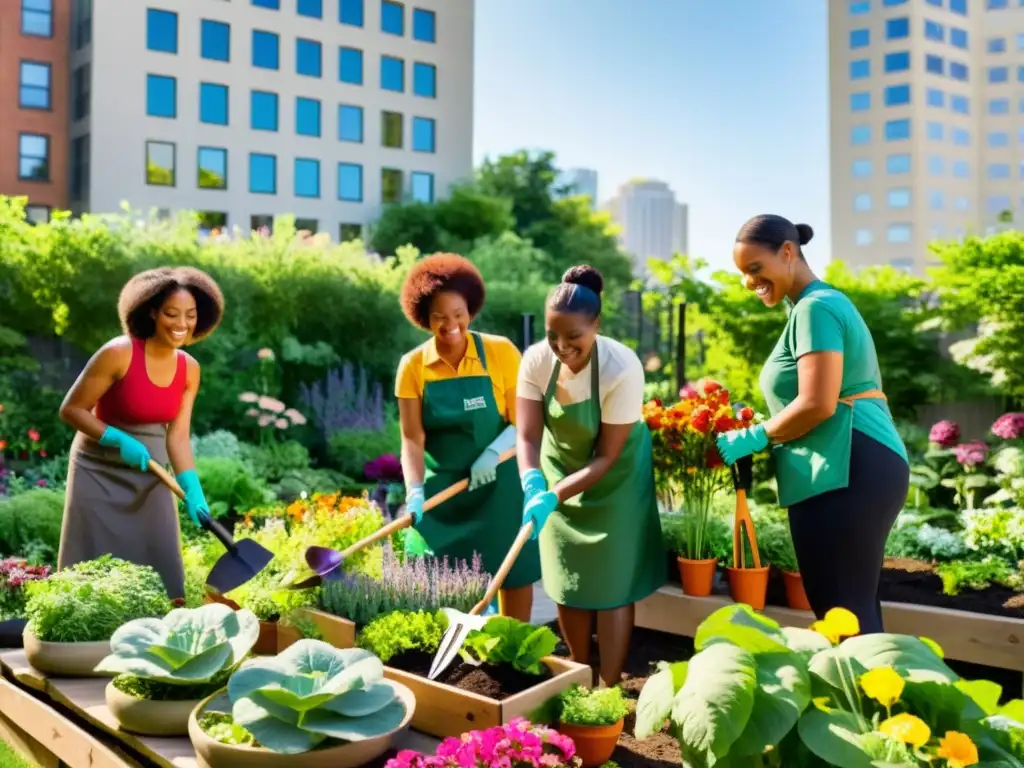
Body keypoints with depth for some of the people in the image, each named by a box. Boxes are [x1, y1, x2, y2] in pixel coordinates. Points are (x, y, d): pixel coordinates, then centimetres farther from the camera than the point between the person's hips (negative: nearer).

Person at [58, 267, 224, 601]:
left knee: (160, 566, 7)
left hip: (150, 475, 5)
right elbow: (71, 409, -13)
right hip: (100, 472, -5)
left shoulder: (189, 369, -5)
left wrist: (193, 492, -19)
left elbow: (178, 436, -7)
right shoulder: (118, 353, -20)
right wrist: (120, 440, -25)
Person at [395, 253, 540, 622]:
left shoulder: (500, 352, -8)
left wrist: (494, 452, -25)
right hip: (441, 487, 1)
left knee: (514, 574, 8)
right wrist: (415, 490, -24)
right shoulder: (413, 366, -5)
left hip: (497, 485, -1)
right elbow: (412, 439, -9)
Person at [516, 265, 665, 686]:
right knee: (566, 581, 12)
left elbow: (607, 457, -26)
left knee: (610, 583, -3)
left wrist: (553, 496, -35)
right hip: (561, 469, 4)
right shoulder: (536, 360, -20)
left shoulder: (622, 368, -31)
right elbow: (528, 435, -18)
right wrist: (532, 482, -37)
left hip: (615, 477, -4)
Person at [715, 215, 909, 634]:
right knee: (854, 606, 14)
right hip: (859, 467, 11)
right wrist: (764, 432, 13)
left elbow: (817, 404, -19)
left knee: (840, 612, -6)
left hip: (846, 472, -11)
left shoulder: (814, 307, -11)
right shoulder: (825, 302, 22)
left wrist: (753, 437, -7)